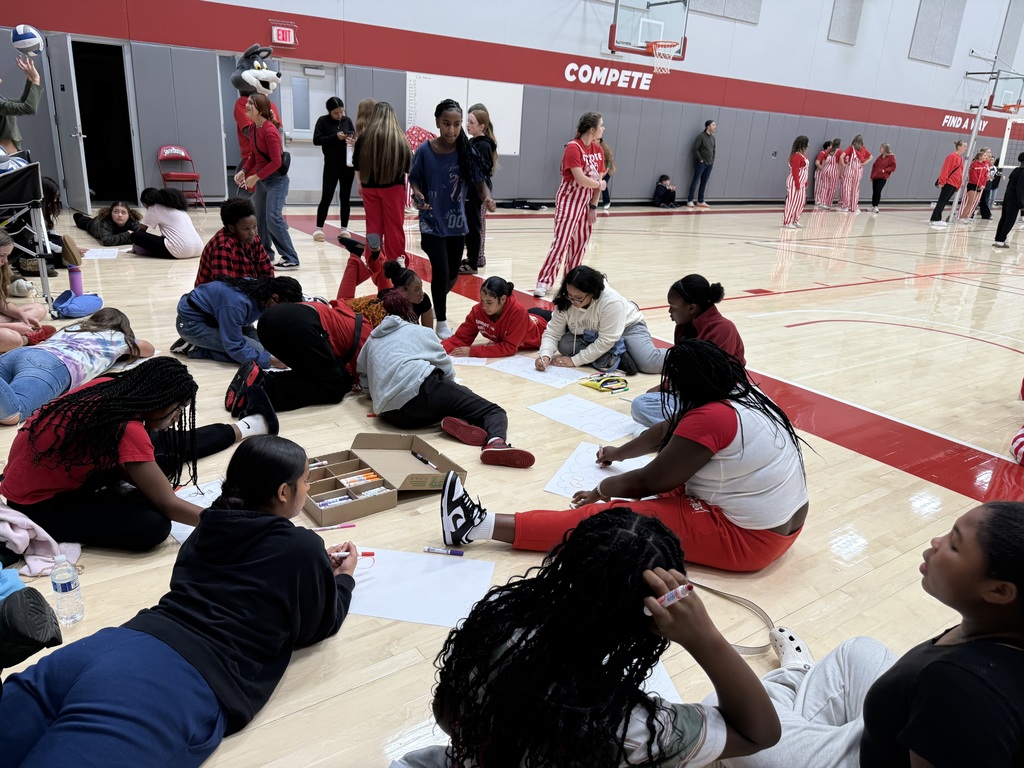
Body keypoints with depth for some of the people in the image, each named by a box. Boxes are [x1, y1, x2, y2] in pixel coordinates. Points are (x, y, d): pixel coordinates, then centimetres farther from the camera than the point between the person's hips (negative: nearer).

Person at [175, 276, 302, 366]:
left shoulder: (262, 289, -12)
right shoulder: (237, 303, -36)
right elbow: (234, 347, -29)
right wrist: (270, 360, -33)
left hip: (211, 316, 9)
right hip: (192, 323, -9)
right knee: (258, 350, -19)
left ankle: (199, 342, 7)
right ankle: (196, 349, -6)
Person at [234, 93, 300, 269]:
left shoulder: (270, 131, -19)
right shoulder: (253, 129, 7)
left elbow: (276, 162, -22)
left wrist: (255, 177, -17)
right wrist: (244, 172, 1)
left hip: (277, 179, -9)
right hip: (261, 179, 9)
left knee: (273, 218, -16)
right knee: (260, 219, 13)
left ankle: (291, 259, -10)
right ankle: (265, 254, 25)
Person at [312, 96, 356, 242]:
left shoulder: (347, 120, 6)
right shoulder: (323, 121, -2)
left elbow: (355, 137, 14)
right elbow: (316, 140, -8)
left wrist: (353, 141, -10)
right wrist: (335, 137, -18)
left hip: (348, 163, 3)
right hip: (332, 164, -3)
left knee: (345, 197, 7)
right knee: (326, 197, -4)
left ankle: (344, 228, 13)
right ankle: (319, 228, 3)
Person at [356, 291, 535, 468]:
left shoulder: (371, 340, 31)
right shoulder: (420, 331, 23)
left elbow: (364, 382, 32)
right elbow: (447, 370, 23)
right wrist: (447, 387, 43)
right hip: (421, 389, -4)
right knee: (493, 410, -1)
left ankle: (451, 419, -13)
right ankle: (496, 442, -36)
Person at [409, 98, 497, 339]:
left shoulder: (466, 151, -6)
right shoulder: (425, 151, -10)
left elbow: (479, 181, -5)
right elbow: (414, 180, 0)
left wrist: (487, 198, -27)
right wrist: (418, 197, -21)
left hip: (457, 223, 3)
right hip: (432, 222, -3)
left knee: (452, 274, 13)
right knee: (440, 270, -10)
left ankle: (436, 305, 43)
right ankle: (441, 322, 10)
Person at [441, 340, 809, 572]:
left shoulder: (710, 418, -23)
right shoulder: (741, 395, 6)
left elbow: (649, 481, -15)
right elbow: (668, 430, 18)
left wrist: (601, 491, 2)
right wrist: (620, 453, 29)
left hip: (746, 537, -10)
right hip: (781, 522, 10)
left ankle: (481, 525, -14)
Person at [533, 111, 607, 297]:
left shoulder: (598, 150, 5)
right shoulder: (573, 148, -17)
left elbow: (599, 180, 6)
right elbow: (581, 180, -24)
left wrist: (593, 207, 1)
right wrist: (600, 184, -8)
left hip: (586, 201, 8)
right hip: (569, 200, -8)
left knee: (580, 242, 11)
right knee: (561, 241, -12)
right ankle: (544, 282, -10)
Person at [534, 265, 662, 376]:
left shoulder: (612, 302, -39)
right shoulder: (564, 302, -25)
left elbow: (605, 342, -35)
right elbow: (552, 333, -19)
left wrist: (574, 361, -33)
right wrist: (545, 355, -39)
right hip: (590, 335, 6)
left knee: (650, 365, -30)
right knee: (564, 344, -26)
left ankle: (671, 356, 2)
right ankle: (615, 358, -23)